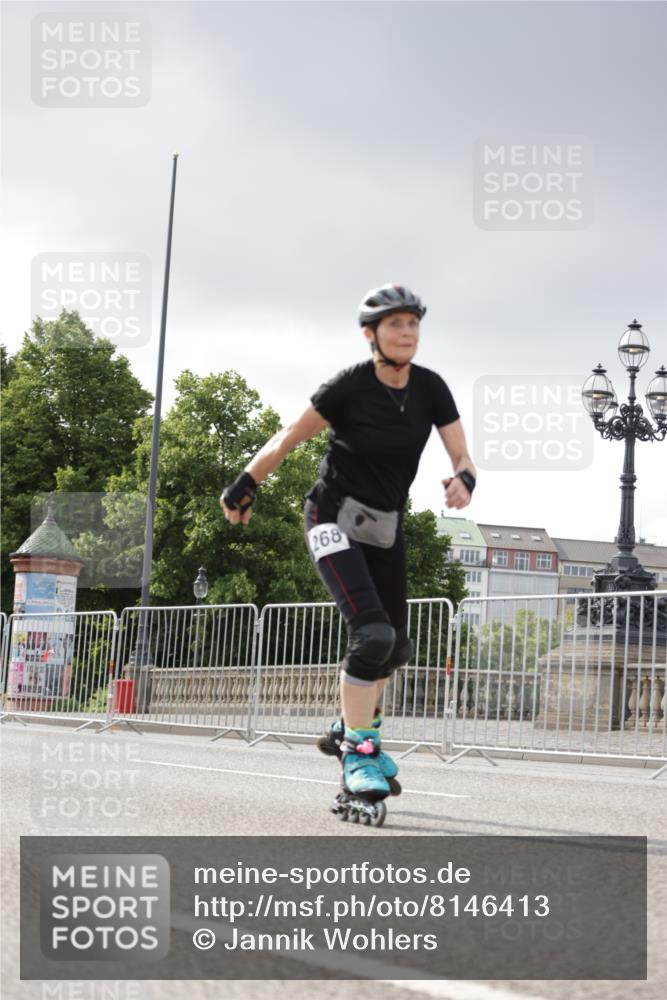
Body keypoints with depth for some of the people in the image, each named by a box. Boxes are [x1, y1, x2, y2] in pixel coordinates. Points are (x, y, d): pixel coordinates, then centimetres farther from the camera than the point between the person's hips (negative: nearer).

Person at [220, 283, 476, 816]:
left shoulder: (431, 388, -5)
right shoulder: (349, 387, -17)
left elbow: (463, 458, -6)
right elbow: (287, 439, -7)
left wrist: (464, 481, -28)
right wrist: (243, 487, -4)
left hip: (386, 526, 6)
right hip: (335, 519, -6)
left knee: (396, 647, 12)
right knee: (372, 633, -23)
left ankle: (352, 728, 36)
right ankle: (358, 753, -11)